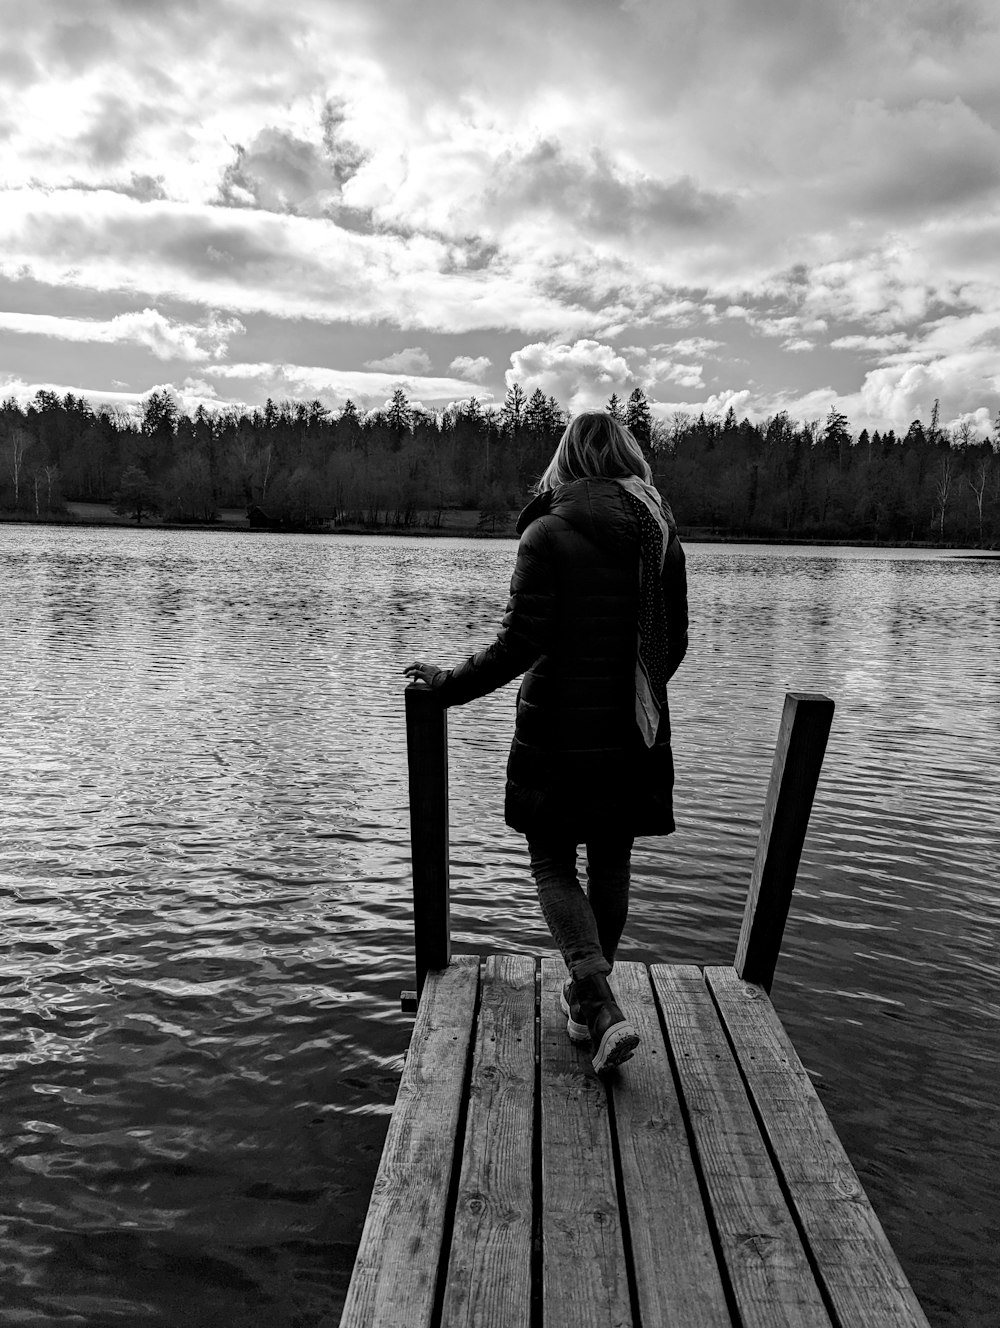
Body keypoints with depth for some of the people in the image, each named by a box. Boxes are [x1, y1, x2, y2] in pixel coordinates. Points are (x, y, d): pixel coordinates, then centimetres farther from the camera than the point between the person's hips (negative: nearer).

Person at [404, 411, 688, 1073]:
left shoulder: (549, 534, -11)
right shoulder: (662, 535, 4)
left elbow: (521, 642, -17)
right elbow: (675, 643, 10)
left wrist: (449, 682, -4)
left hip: (562, 727, -5)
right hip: (636, 729, 5)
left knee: (553, 863, 7)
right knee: (612, 861, 16)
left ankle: (605, 1011, -5)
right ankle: (587, 1000, 30)